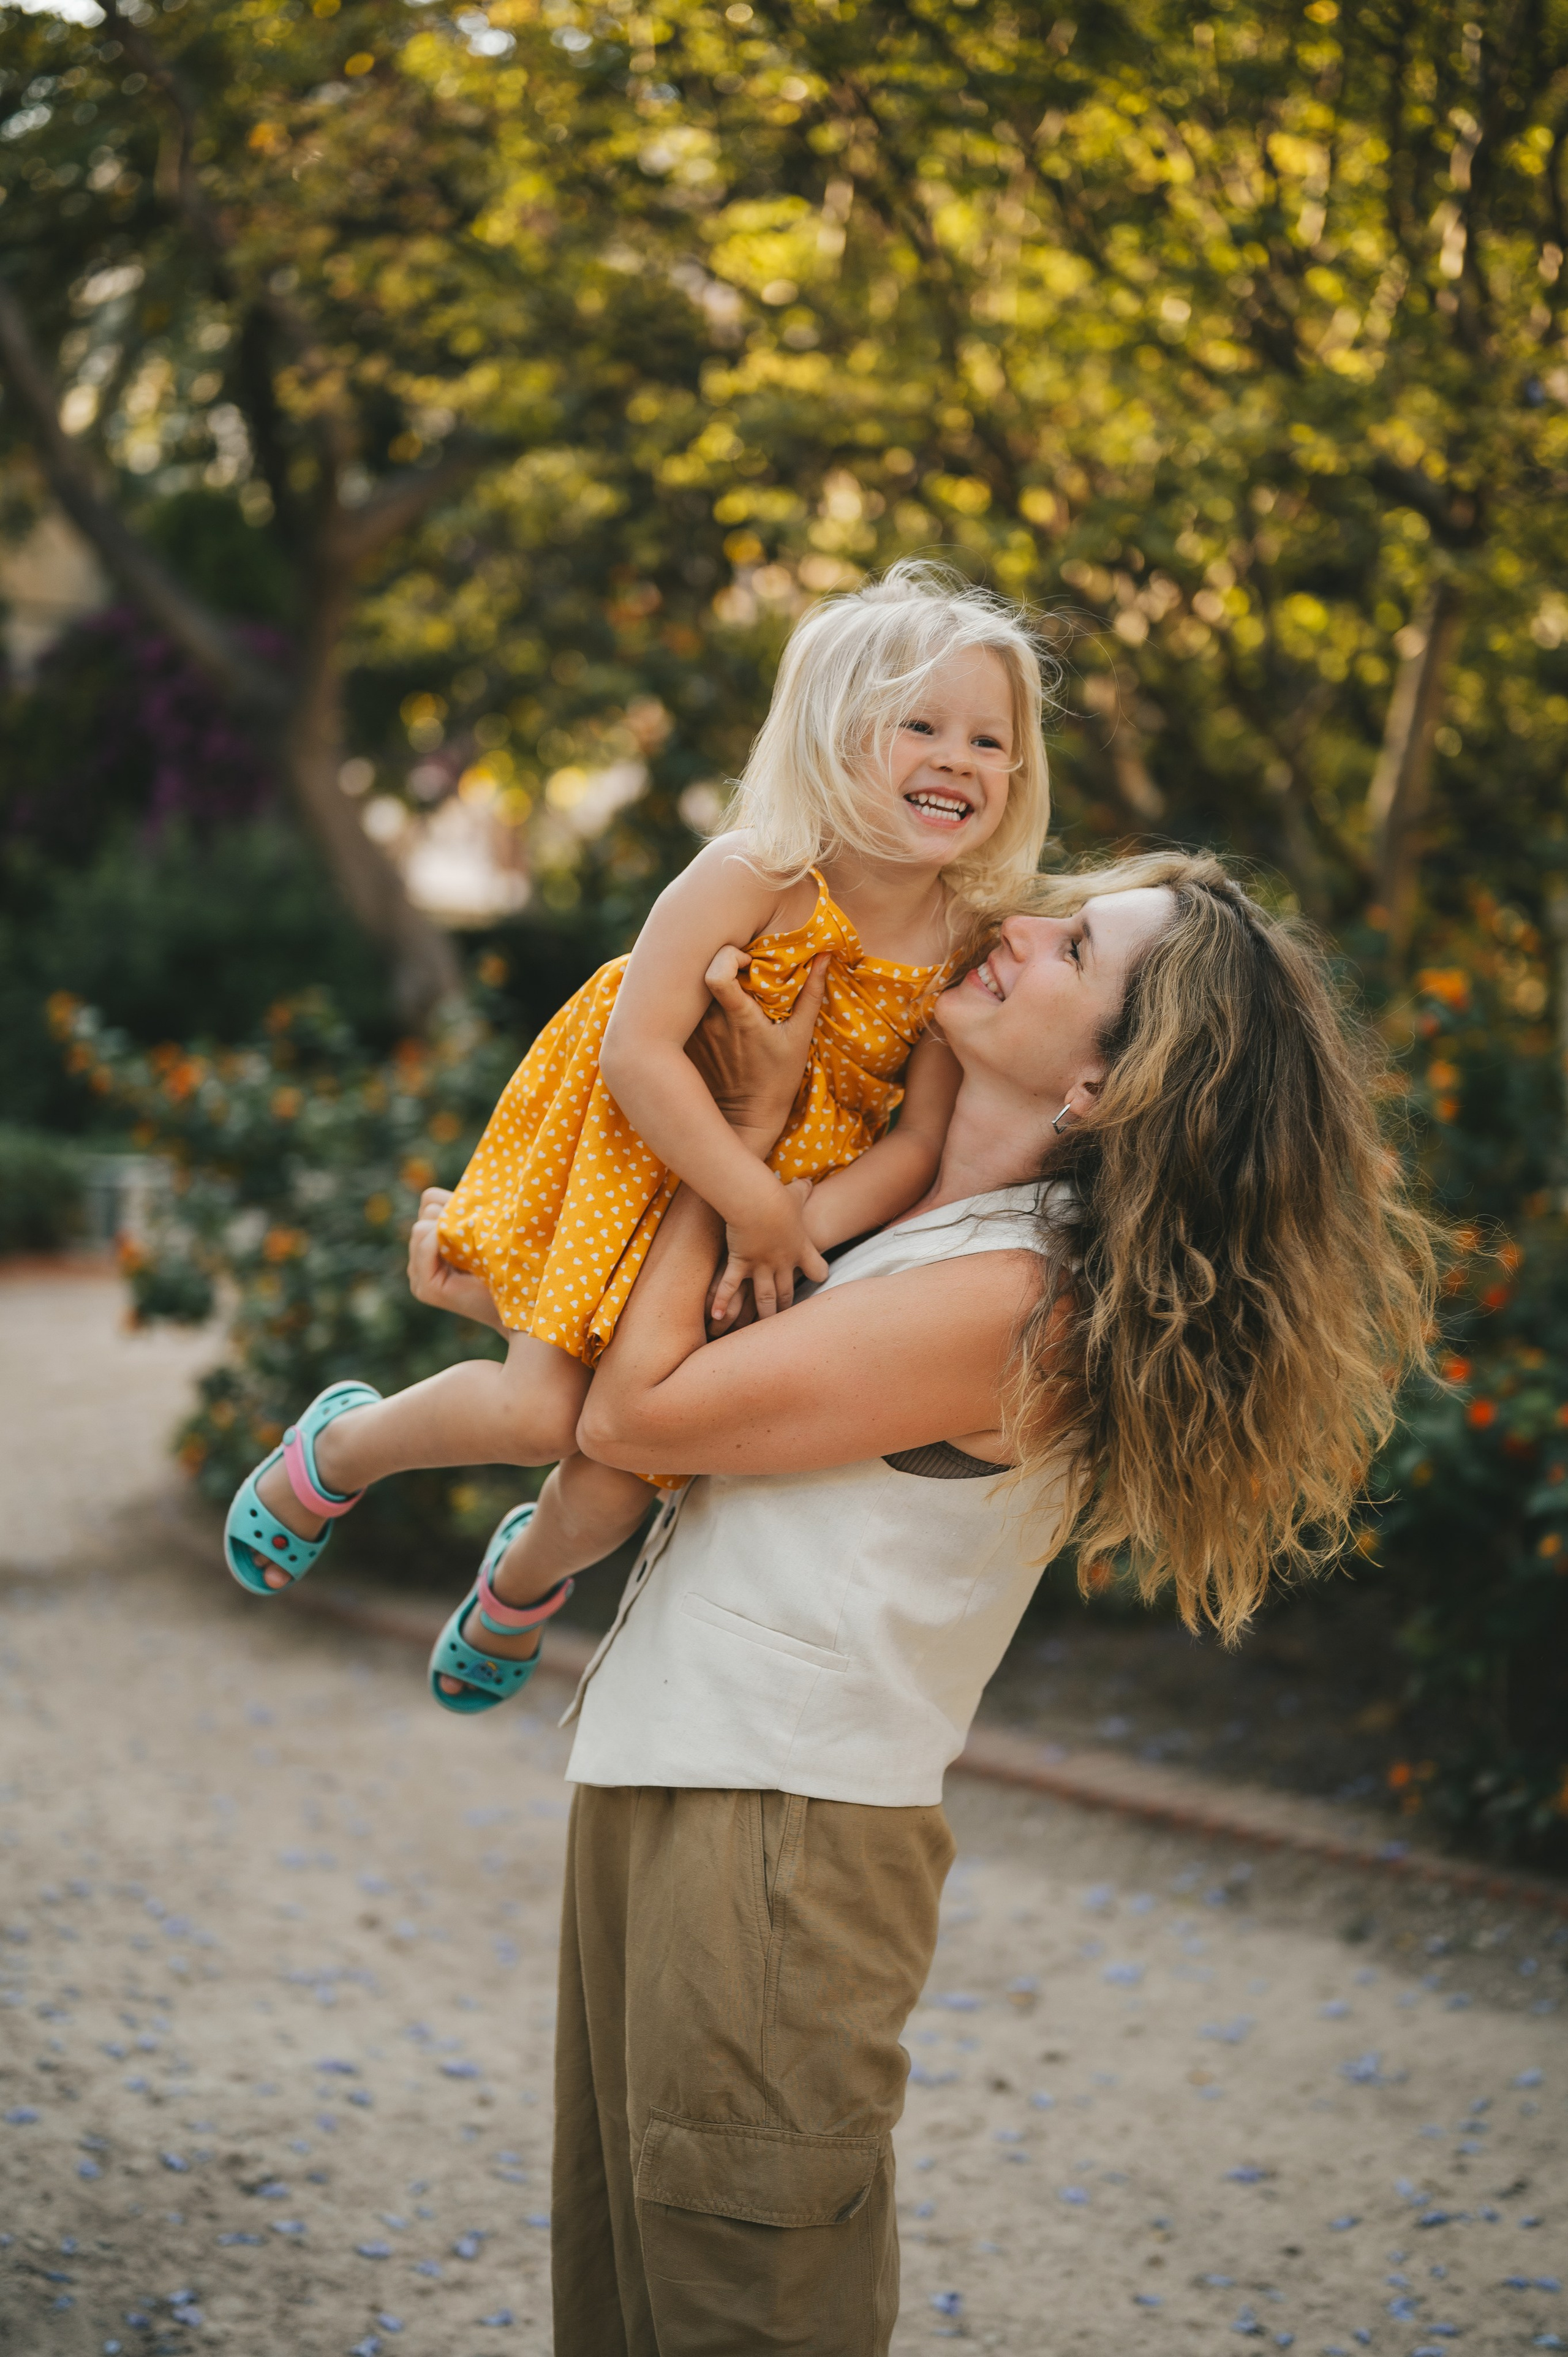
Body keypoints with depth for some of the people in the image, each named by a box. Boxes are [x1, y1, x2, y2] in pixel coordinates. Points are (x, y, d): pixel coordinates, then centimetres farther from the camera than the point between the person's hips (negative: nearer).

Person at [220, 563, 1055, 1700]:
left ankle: (526, 1575, 41)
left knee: (616, 1483, 2)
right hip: (641, 1161, -3)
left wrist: (805, 1226, -23)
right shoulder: (752, 877, -23)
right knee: (539, 1414, -13)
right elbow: (637, 1052, -26)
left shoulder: (969, 944, -11)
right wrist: (753, 1207, -25)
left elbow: (923, 1140, -8)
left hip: (797, 1205, 4)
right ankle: (339, 1448, 21)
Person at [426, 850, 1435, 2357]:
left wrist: (752, 1116, -10)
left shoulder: (1007, 1303, -20)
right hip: (662, 1783, 9)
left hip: (773, 1838, -9)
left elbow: (631, 1412, -15)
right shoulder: (925, 1222, 8)